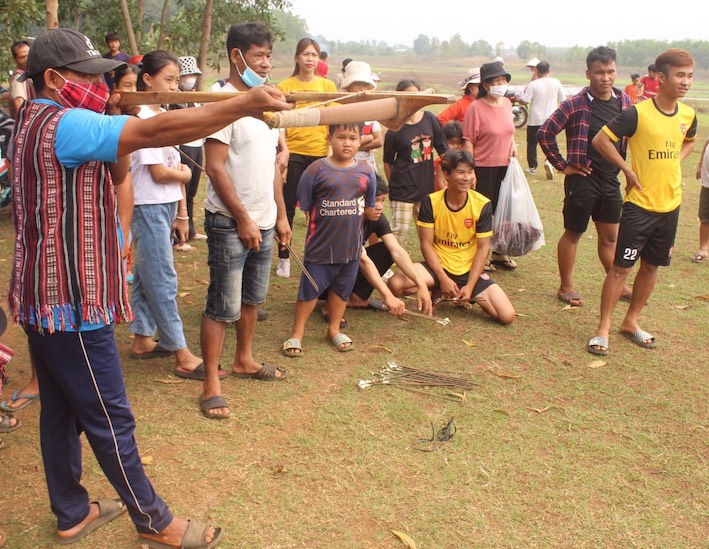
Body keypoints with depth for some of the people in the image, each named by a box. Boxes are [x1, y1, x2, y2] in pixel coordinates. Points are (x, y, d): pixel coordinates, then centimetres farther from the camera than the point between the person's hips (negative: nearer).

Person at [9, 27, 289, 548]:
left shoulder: (36, 122, 13)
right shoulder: (62, 124, -20)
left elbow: (116, 174, 18)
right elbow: (155, 132, -33)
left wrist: (115, 126, 2)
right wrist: (243, 105, -37)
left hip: (42, 297, 10)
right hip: (71, 302, -10)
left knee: (61, 410, 18)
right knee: (110, 420, 2)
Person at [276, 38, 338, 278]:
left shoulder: (327, 86, 4)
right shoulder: (285, 86, 1)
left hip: (320, 153, 1)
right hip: (293, 153, -1)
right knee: (287, 207, 4)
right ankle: (284, 259, 15)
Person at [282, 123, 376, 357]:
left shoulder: (365, 172, -1)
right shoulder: (316, 170, -12)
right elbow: (305, 206, -6)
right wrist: (319, 225, -7)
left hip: (351, 245, 4)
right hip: (321, 245, -3)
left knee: (342, 289, 18)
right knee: (309, 289, 8)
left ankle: (334, 329, 37)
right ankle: (297, 333, 22)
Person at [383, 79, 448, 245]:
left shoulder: (430, 119, -2)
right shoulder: (394, 130, -8)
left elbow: (443, 151, 5)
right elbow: (388, 162, 1)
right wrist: (394, 185, 3)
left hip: (426, 187, 4)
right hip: (402, 189, -3)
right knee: (399, 230, -2)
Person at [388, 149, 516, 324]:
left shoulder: (482, 205, -11)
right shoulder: (431, 202, -12)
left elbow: (483, 248, -6)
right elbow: (426, 244, -9)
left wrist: (470, 286, -14)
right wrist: (443, 279, -17)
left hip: (469, 270, 0)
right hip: (438, 266, 0)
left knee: (507, 316, -17)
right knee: (395, 284, -29)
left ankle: (469, 296, 11)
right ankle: (438, 291, 3)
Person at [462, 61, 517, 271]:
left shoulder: (507, 103, 5)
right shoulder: (476, 107, -13)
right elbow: (468, 141, -13)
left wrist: (513, 145, 1)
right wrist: (470, 171, -16)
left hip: (504, 166, 6)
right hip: (483, 167, -6)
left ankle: (498, 252, 29)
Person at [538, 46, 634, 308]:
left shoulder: (624, 101, 3)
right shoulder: (575, 104, -13)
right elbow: (544, 133, -13)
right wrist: (562, 165, -10)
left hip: (611, 179, 5)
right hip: (583, 179, -5)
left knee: (610, 235, 16)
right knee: (573, 233, 6)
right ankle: (566, 287, 18)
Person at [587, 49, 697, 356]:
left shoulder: (688, 115, 4)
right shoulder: (638, 113, -15)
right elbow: (601, 140, -13)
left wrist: (673, 163, 7)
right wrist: (628, 170, -11)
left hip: (671, 204, 6)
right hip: (640, 204, -6)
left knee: (652, 266, 13)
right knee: (621, 266, -3)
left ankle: (631, 322, 27)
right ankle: (603, 328, 6)